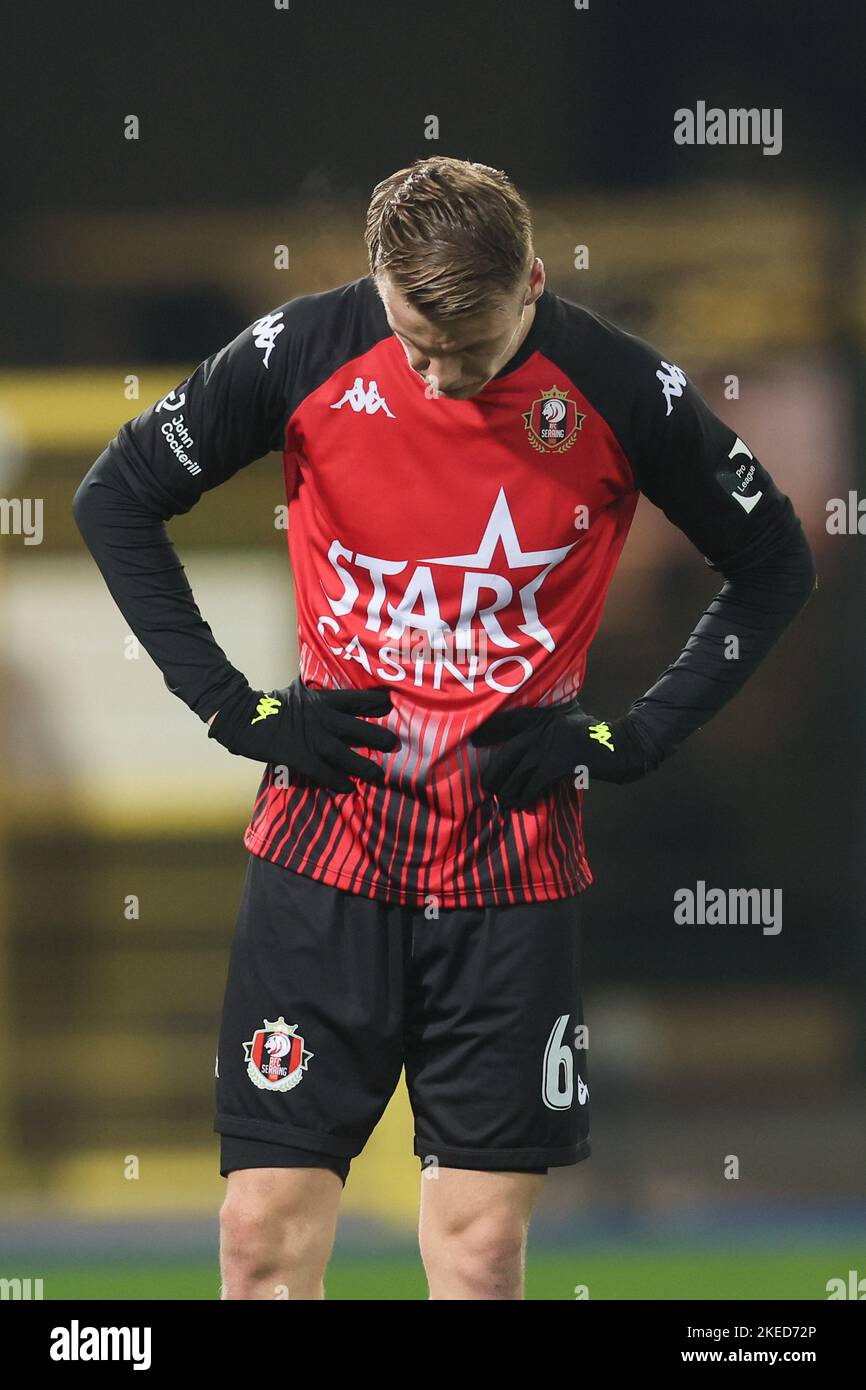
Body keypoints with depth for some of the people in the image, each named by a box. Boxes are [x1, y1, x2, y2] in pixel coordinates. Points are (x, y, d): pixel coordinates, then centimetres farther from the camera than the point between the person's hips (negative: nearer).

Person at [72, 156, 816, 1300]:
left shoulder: (620, 390, -7)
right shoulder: (307, 351, -7)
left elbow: (775, 568, 7)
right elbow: (116, 501, 6)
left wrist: (627, 744, -2)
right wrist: (234, 710, -1)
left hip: (515, 852, 0)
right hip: (327, 839, 0)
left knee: (482, 1249, 0)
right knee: (267, 1231, -4)